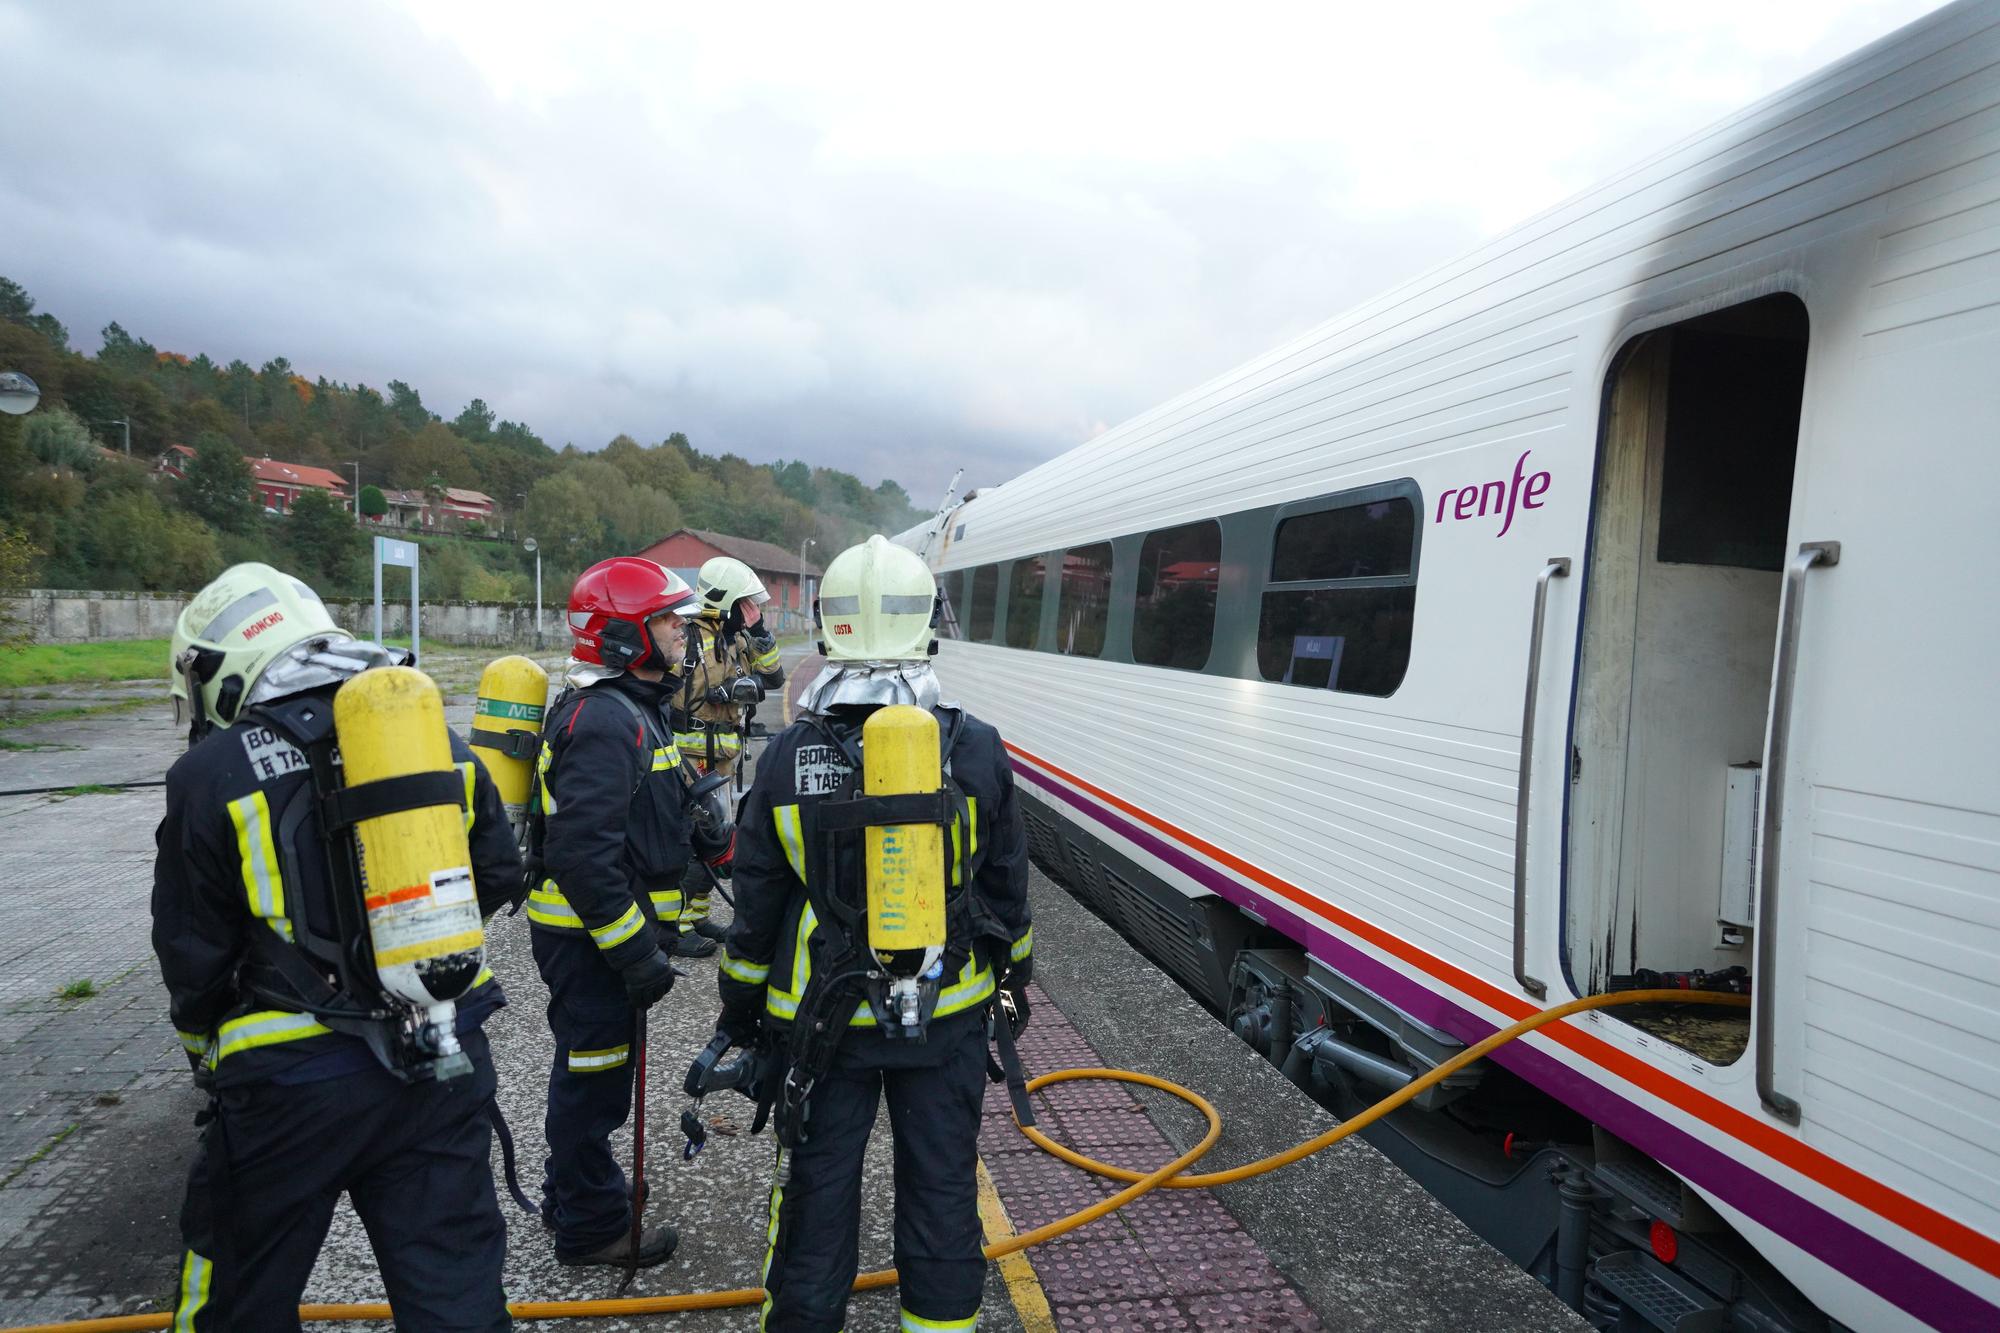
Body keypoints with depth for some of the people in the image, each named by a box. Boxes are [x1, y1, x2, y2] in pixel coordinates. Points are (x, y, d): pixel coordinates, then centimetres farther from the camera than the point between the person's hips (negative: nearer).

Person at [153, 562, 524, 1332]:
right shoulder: (433, 736, 0)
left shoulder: (213, 773, -11)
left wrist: (204, 1052, 18)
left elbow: (192, 953, -2)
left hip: (293, 1076, -3)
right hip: (444, 1060, 4)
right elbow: (499, 878, 7)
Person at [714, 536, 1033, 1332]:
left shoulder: (788, 758, -10)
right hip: (947, 1019, 0)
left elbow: (757, 908, -3)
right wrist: (1014, 976, 16)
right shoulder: (975, 749, -10)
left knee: (816, 1197, 16)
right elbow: (1006, 889, -1)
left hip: (822, 1024, 0)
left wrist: (740, 1015, 10)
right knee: (943, 1192, 16)